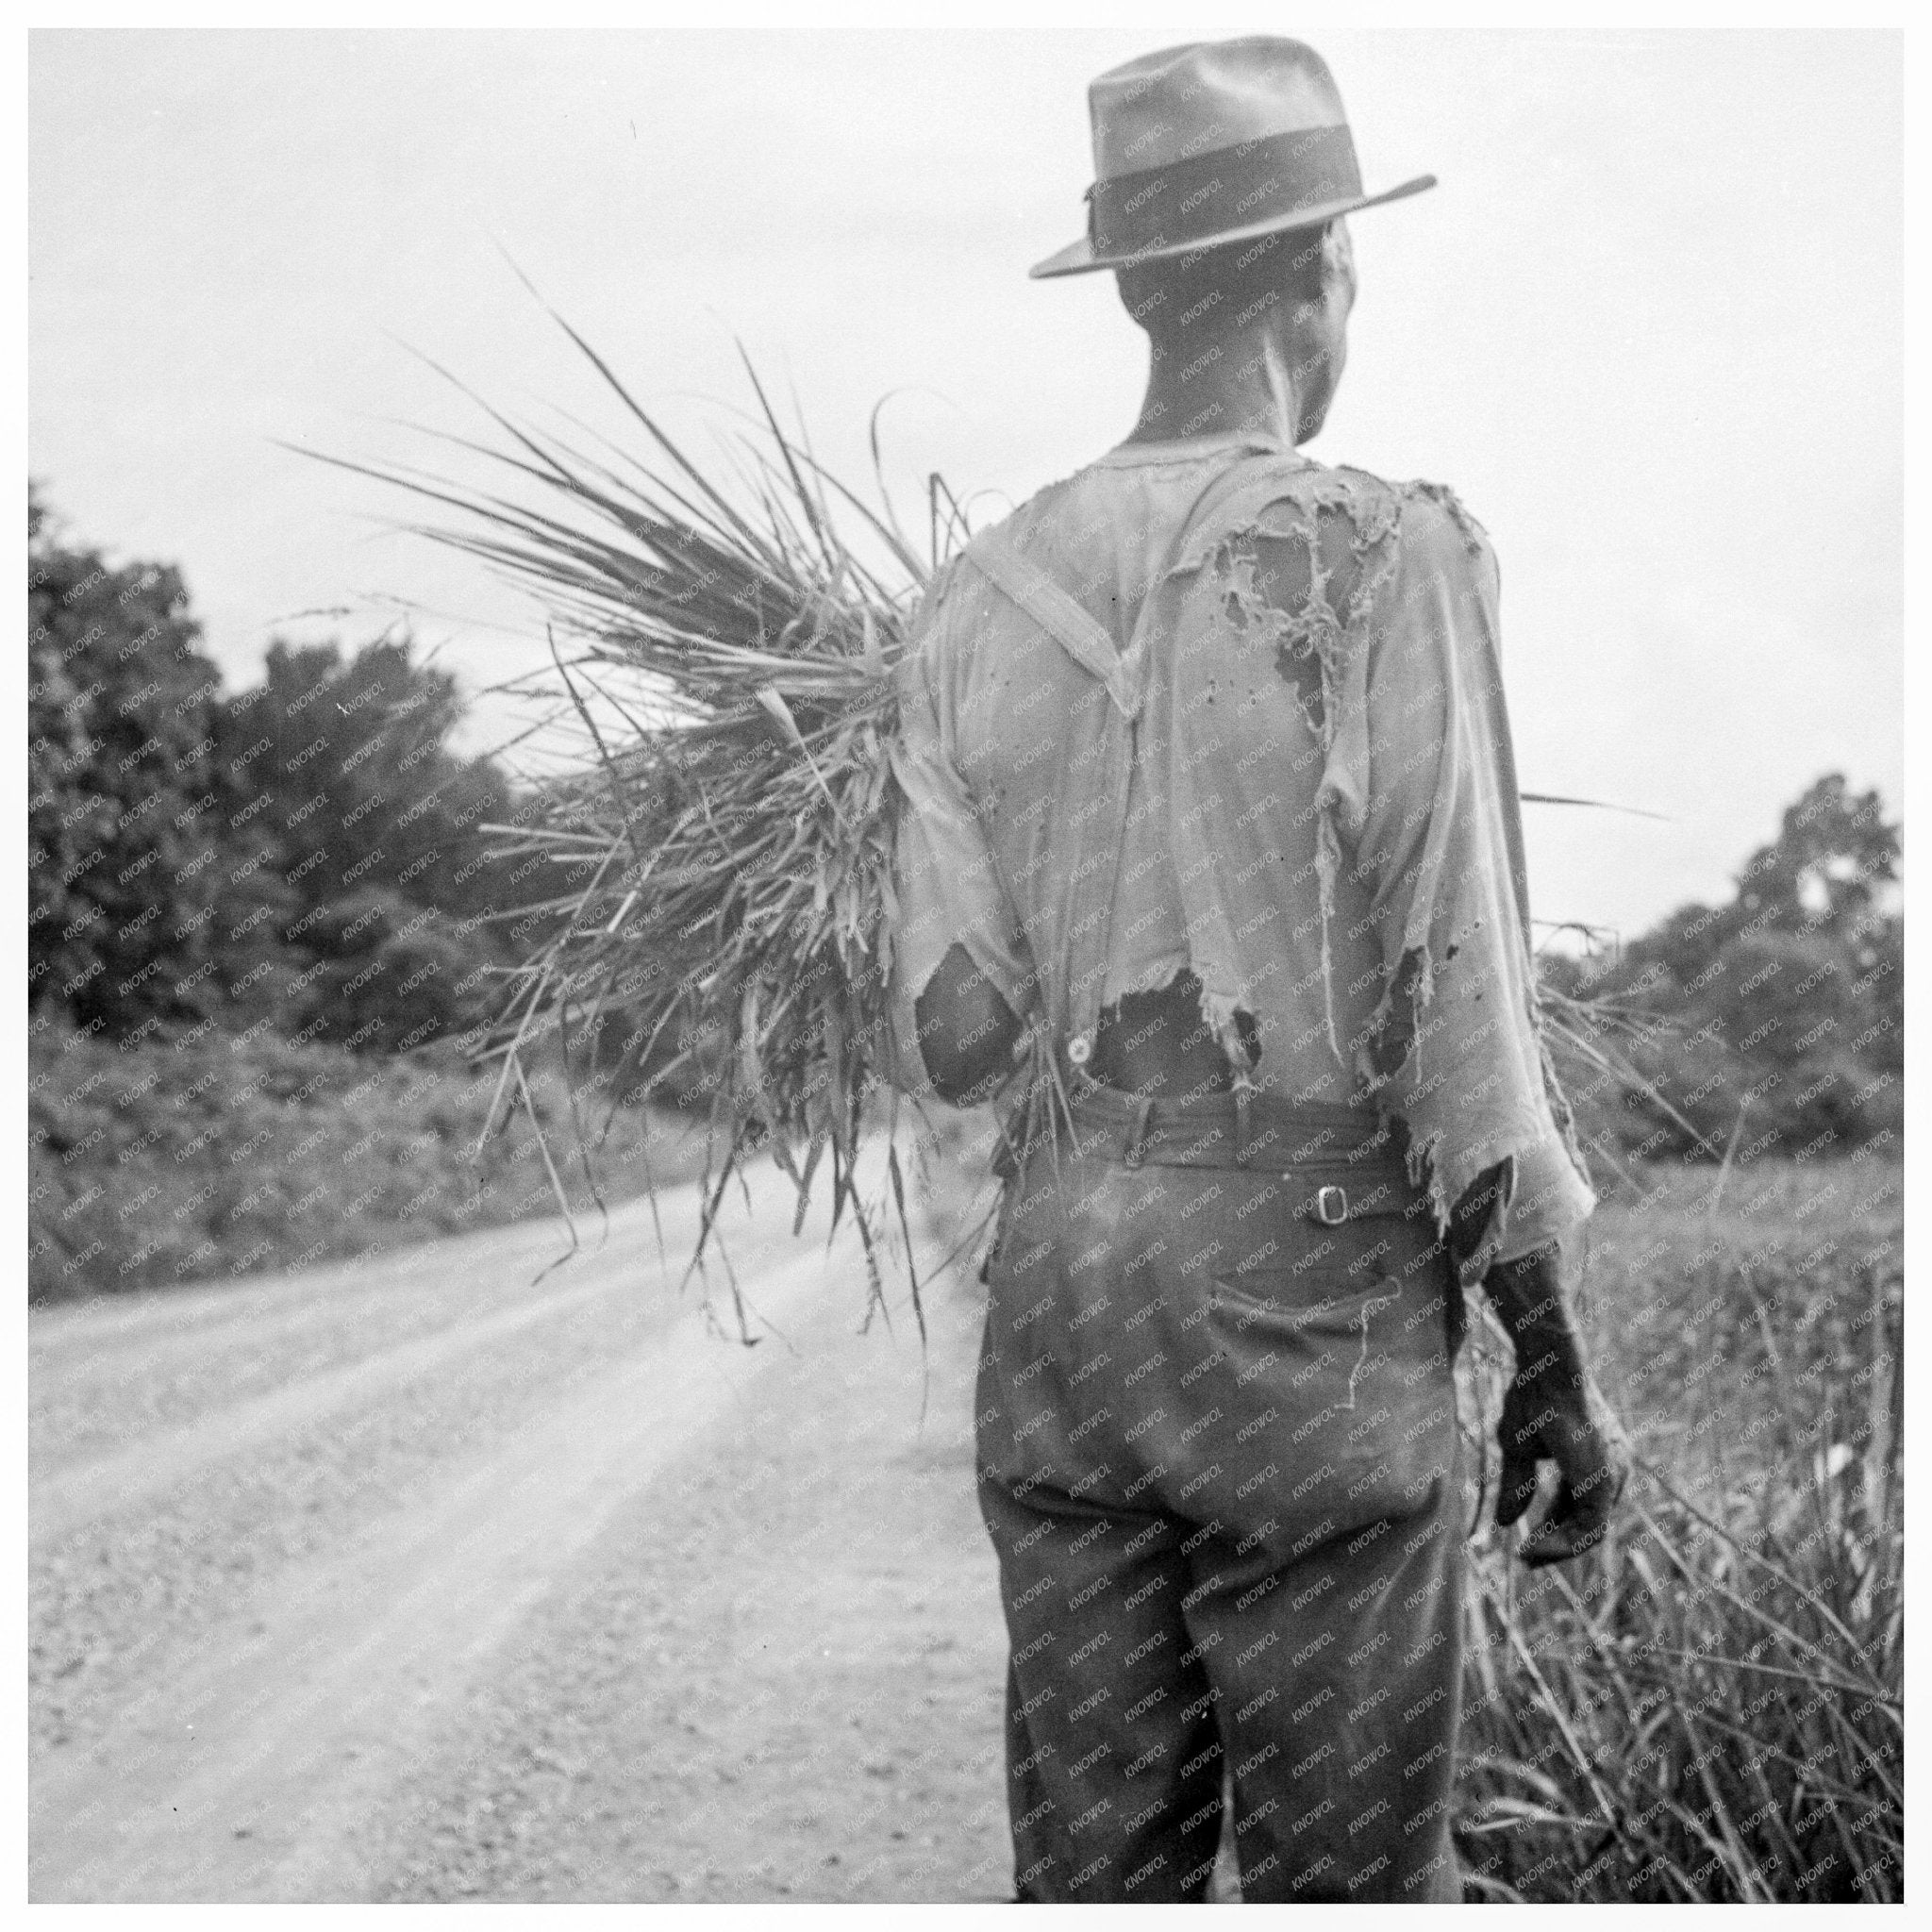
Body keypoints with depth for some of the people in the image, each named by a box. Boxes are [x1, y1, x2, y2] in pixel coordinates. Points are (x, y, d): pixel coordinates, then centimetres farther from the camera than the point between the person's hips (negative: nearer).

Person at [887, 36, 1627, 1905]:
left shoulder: (976, 604, 5)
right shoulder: (1378, 561, -10)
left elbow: (954, 1032, 3)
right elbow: (1460, 1001, -12)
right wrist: (1557, 1362, -3)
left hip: (1059, 1280, 5)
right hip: (1313, 1313, -5)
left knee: (1097, 1870, 11)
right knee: (1351, 1882, 5)